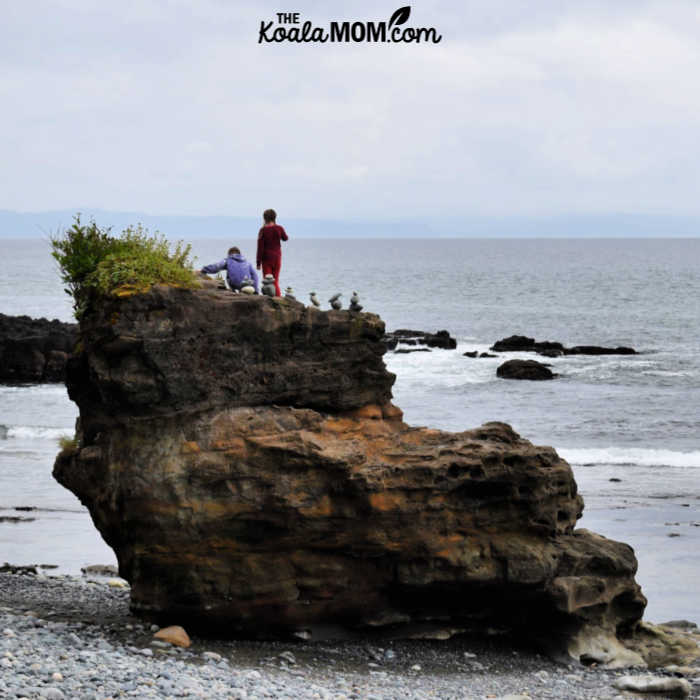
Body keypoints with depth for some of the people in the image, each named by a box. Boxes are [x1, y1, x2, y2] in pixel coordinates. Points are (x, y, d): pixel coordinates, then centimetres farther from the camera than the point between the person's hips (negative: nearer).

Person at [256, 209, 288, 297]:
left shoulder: (263, 230, -10)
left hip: (266, 258, -3)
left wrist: (258, 262, -5)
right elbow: (285, 238, 19)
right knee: (275, 280, 12)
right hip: (277, 257, 3)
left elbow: (260, 247, -10)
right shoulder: (279, 228, -4)